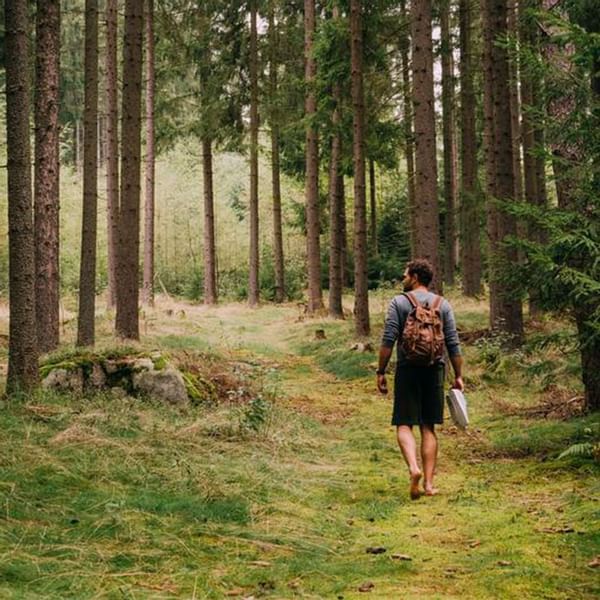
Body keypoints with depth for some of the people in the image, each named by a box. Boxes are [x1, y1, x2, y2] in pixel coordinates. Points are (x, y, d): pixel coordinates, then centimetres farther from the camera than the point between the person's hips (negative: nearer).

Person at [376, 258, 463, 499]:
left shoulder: (399, 302, -3)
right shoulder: (443, 305, 6)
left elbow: (388, 341, -8)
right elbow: (453, 344, 4)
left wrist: (381, 372, -3)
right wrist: (458, 376, 9)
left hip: (407, 369, -3)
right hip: (434, 371, 3)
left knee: (404, 424, 2)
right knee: (428, 428, 9)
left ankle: (413, 468, -22)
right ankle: (429, 483, 8)